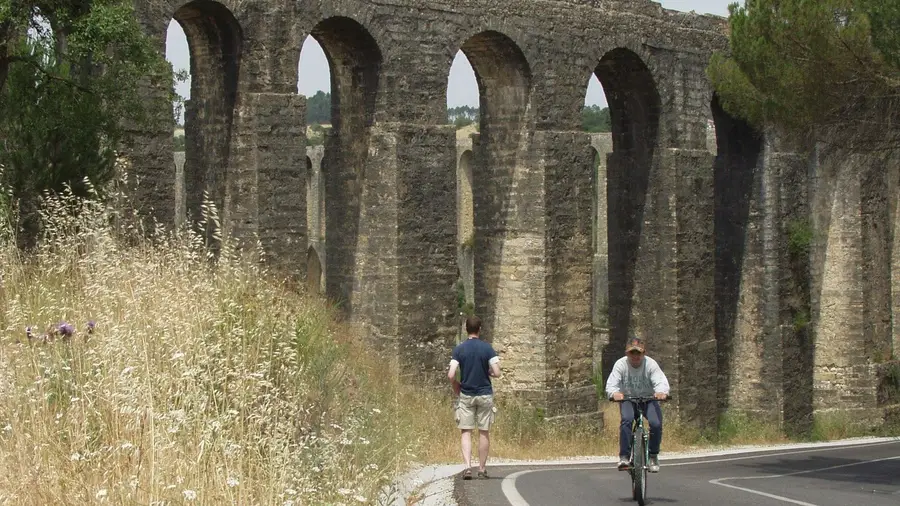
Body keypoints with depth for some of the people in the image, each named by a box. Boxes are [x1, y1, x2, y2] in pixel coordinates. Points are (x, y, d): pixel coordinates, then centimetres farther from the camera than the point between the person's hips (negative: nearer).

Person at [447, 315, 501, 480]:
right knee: (484, 433, 8)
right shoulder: (487, 348, -5)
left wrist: (456, 389, 9)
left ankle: (467, 466, -13)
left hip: (466, 395, 0)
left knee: (465, 432, 3)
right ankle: (482, 469, 12)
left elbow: (451, 375, -11)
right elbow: (497, 373, -11)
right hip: (485, 395, 0)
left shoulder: (459, 349, -4)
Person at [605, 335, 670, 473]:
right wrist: (614, 393, -49)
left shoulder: (651, 364, -14)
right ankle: (624, 457, -27)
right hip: (627, 399, 0)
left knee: (656, 424, -24)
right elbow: (611, 384, -23)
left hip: (648, 399, 0)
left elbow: (661, 382, -26)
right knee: (627, 420, -31)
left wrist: (662, 392, -51)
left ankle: (653, 456, -2)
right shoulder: (620, 364, -14)